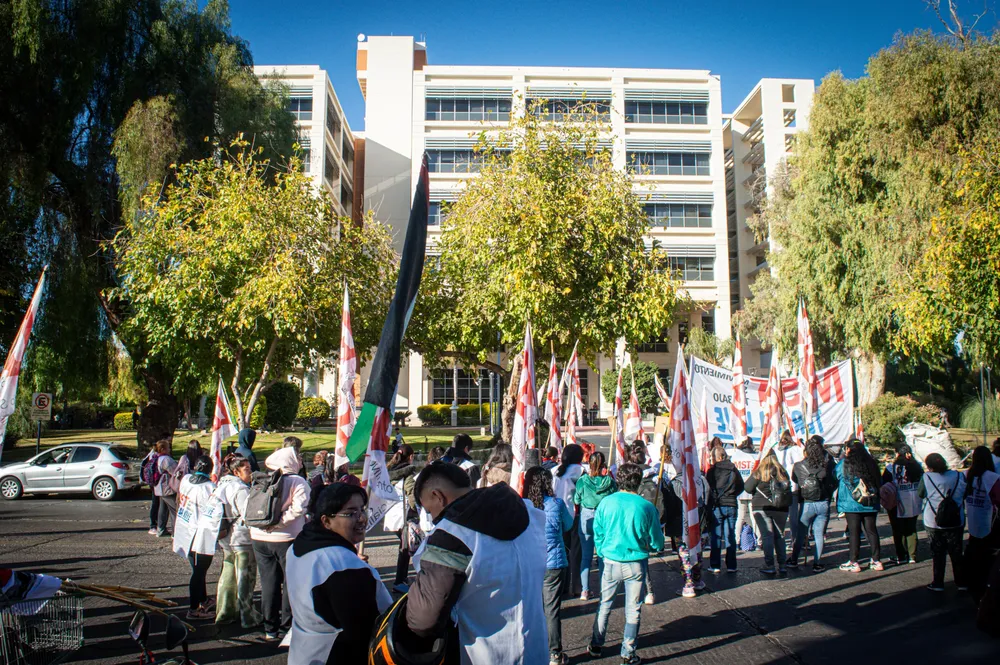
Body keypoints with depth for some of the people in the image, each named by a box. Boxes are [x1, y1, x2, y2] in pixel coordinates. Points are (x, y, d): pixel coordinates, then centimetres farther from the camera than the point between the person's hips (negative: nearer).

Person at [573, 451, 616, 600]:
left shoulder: (582, 481, -10)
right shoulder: (610, 482, -10)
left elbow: (576, 500, 0)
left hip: (586, 519, 0)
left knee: (586, 556, 10)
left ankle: (585, 590, 12)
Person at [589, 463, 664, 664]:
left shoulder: (606, 503, -8)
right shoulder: (646, 507, -12)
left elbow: (598, 534, 0)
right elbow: (657, 543, -3)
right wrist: (654, 545, 19)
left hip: (611, 562, 2)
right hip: (636, 564, -2)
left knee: (605, 605, 17)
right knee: (633, 610, 11)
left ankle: (596, 646, 28)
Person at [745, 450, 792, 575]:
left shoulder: (759, 472, -9)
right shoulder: (783, 472, 4)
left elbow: (748, 487, -7)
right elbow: (789, 489, 13)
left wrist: (757, 493, 12)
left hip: (762, 508, -4)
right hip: (781, 509, 4)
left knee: (767, 536, -1)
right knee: (779, 536, 13)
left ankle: (769, 566, -2)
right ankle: (782, 565, 14)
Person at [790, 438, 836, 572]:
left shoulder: (798, 466, -8)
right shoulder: (828, 464, -6)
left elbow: (795, 483, 2)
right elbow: (834, 483, 2)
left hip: (807, 504, 0)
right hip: (824, 504, 0)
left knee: (801, 534, 13)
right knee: (819, 534, 8)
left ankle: (794, 560, 21)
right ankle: (817, 563, 11)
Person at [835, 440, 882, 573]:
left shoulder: (844, 463, -8)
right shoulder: (871, 462, 2)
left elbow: (836, 476, 8)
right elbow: (878, 481, 11)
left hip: (852, 505, -4)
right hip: (871, 505, 4)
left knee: (854, 532, 2)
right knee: (871, 531, 11)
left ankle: (854, 562, 6)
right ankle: (876, 561, 16)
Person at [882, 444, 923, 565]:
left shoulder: (892, 467, -13)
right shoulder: (917, 466, -2)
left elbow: (883, 483, -11)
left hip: (897, 504, -4)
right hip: (914, 504, 4)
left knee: (898, 531, 7)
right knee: (911, 530, 14)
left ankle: (901, 556, 9)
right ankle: (912, 556, 15)